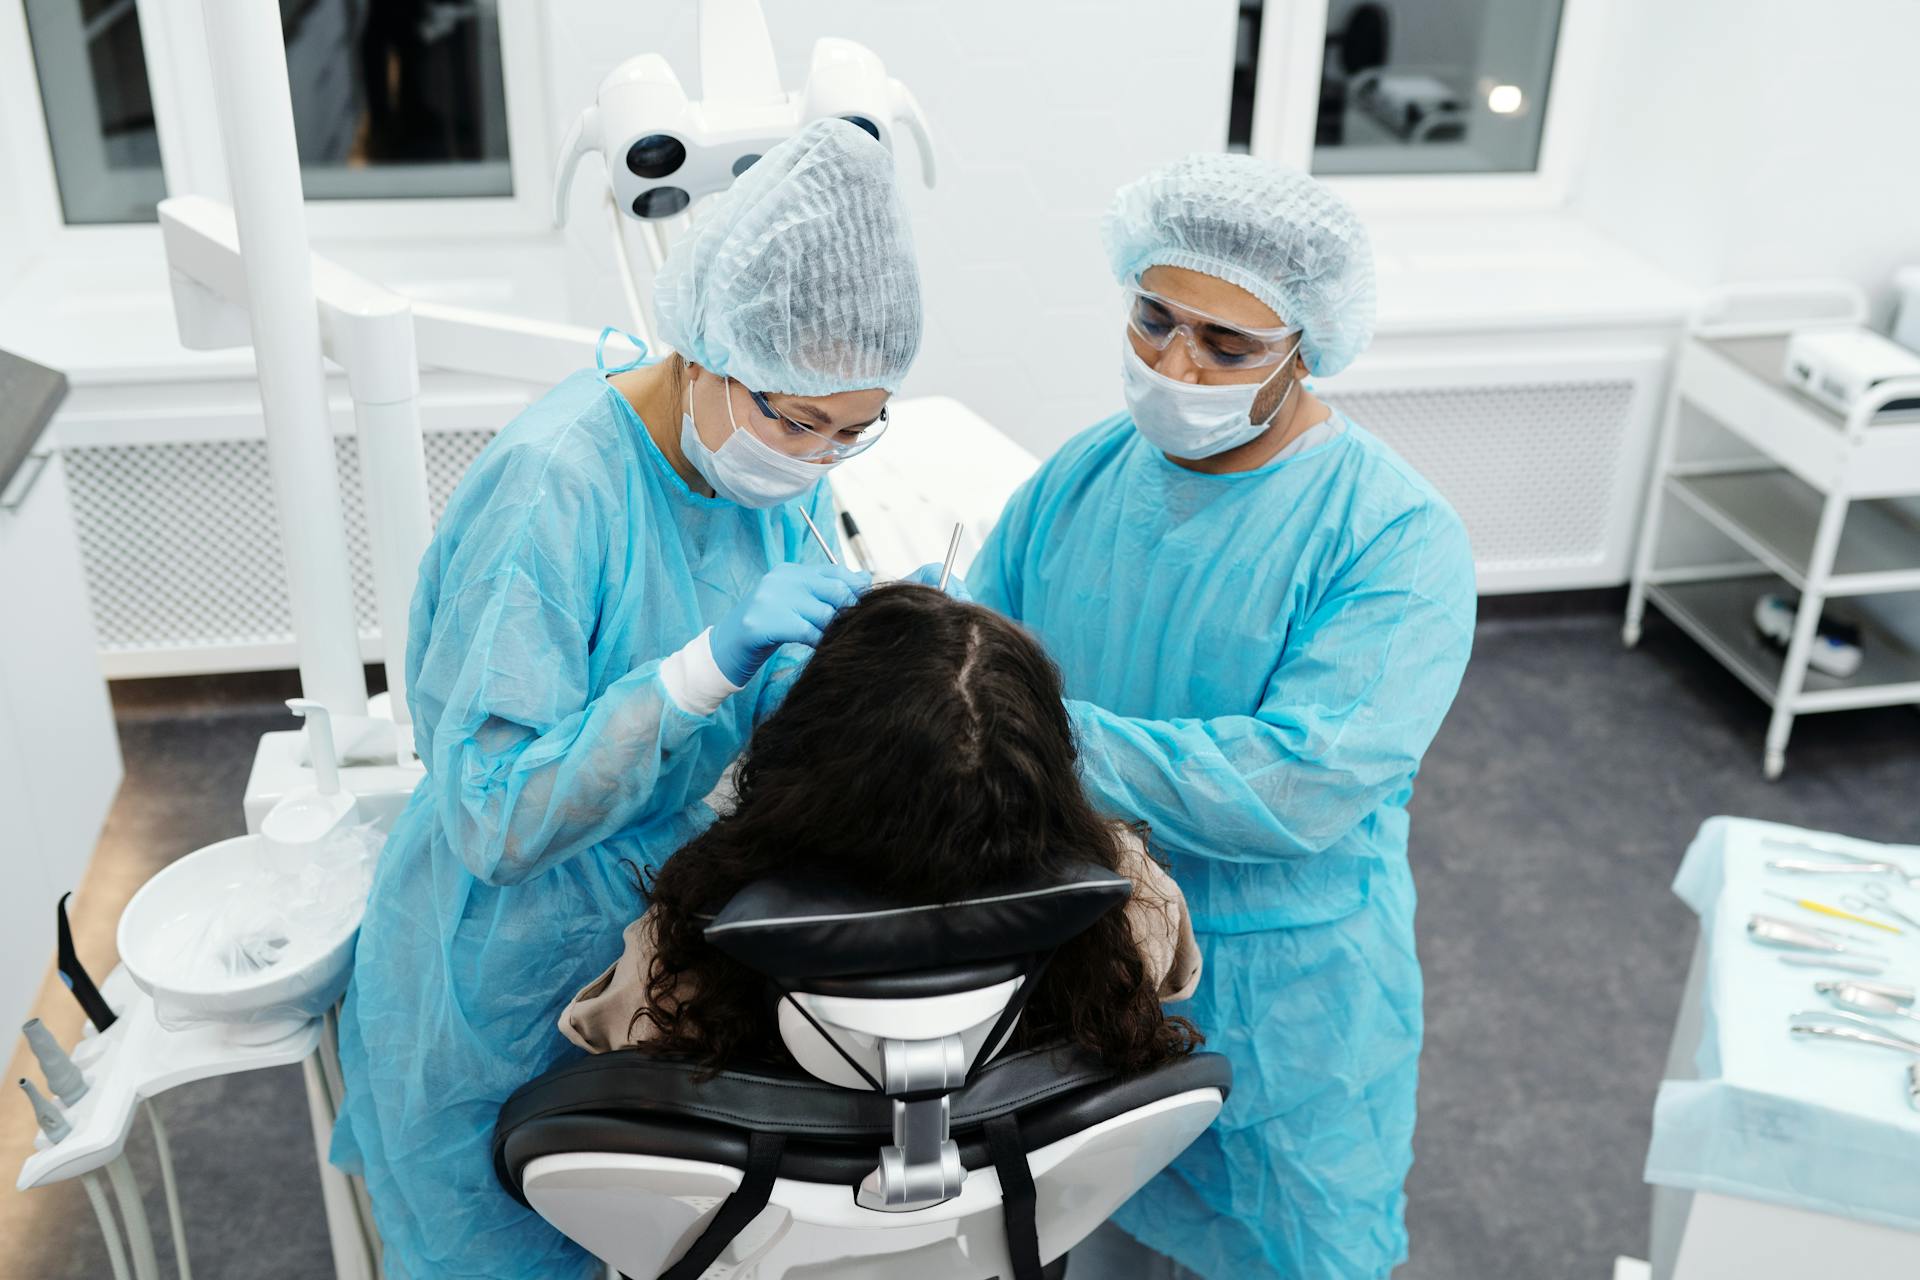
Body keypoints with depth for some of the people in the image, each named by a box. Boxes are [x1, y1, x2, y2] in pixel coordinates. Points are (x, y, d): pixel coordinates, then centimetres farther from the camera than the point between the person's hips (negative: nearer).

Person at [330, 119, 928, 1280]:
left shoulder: (780, 463, -8)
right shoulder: (554, 486, -31)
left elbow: (767, 711, 1)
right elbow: (492, 821, -32)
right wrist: (709, 662, -41)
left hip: (669, 930, 6)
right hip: (511, 979, -5)